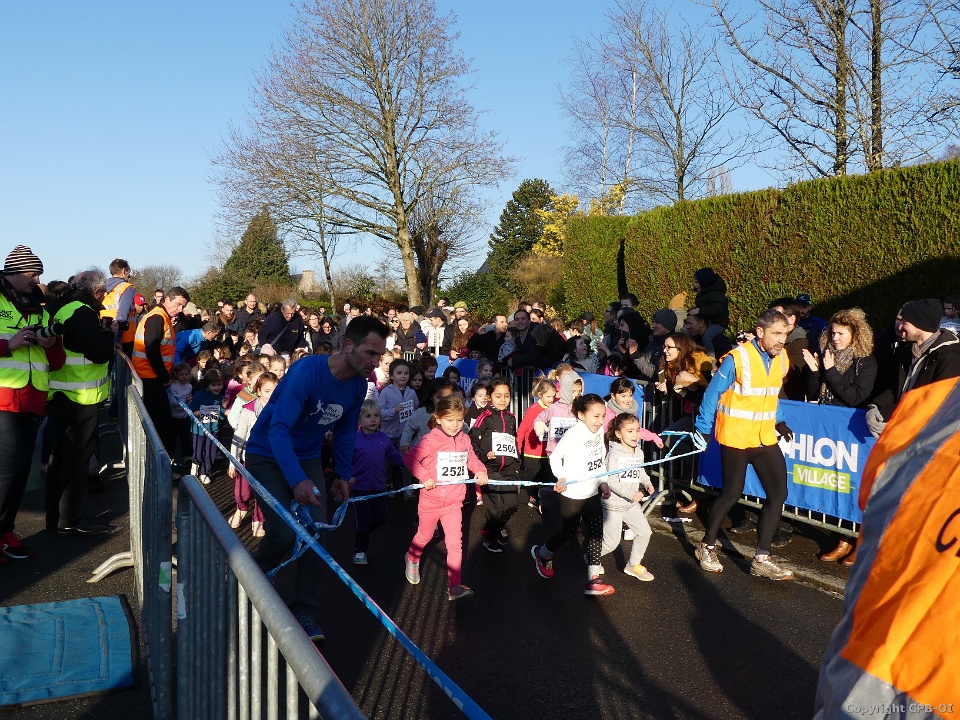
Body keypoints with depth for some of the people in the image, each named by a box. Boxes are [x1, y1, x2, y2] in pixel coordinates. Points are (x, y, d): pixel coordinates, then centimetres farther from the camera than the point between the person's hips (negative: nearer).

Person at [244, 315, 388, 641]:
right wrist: (297, 480, -44)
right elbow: (278, 428, -35)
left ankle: (305, 611, 11)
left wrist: (343, 474, 13)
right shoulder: (308, 371, -30)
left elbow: (345, 431, 9)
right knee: (285, 532, -15)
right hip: (268, 455, -6)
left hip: (307, 457, 6)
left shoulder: (358, 384, -7)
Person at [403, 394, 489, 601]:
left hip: (454, 502, 3)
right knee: (424, 536, 20)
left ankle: (454, 587, 7)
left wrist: (480, 470, -9)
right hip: (431, 501, -3)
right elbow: (410, 457, -21)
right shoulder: (431, 440, -19)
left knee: (455, 543, 0)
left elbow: (471, 458, 10)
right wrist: (424, 476, -27)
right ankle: (412, 559, 52)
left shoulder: (464, 439, -2)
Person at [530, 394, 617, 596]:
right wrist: (561, 477, -27)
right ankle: (542, 554, 37)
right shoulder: (573, 435, -22)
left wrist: (603, 482, 8)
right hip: (572, 494, -7)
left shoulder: (599, 431, 1)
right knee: (569, 532, 8)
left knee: (595, 533, 5)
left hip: (592, 493, 7)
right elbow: (555, 457, -14)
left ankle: (593, 580, 13)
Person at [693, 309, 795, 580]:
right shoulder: (737, 359, -17)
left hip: (765, 438, 6)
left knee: (778, 493, 0)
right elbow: (712, 394, -10)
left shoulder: (781, 358, 4)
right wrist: (703, 429, -8)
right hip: (736, 438, -6)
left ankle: (762, 559, 11)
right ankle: (707, 547, 25)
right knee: (732, 494, 3)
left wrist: (779, 422, 8)